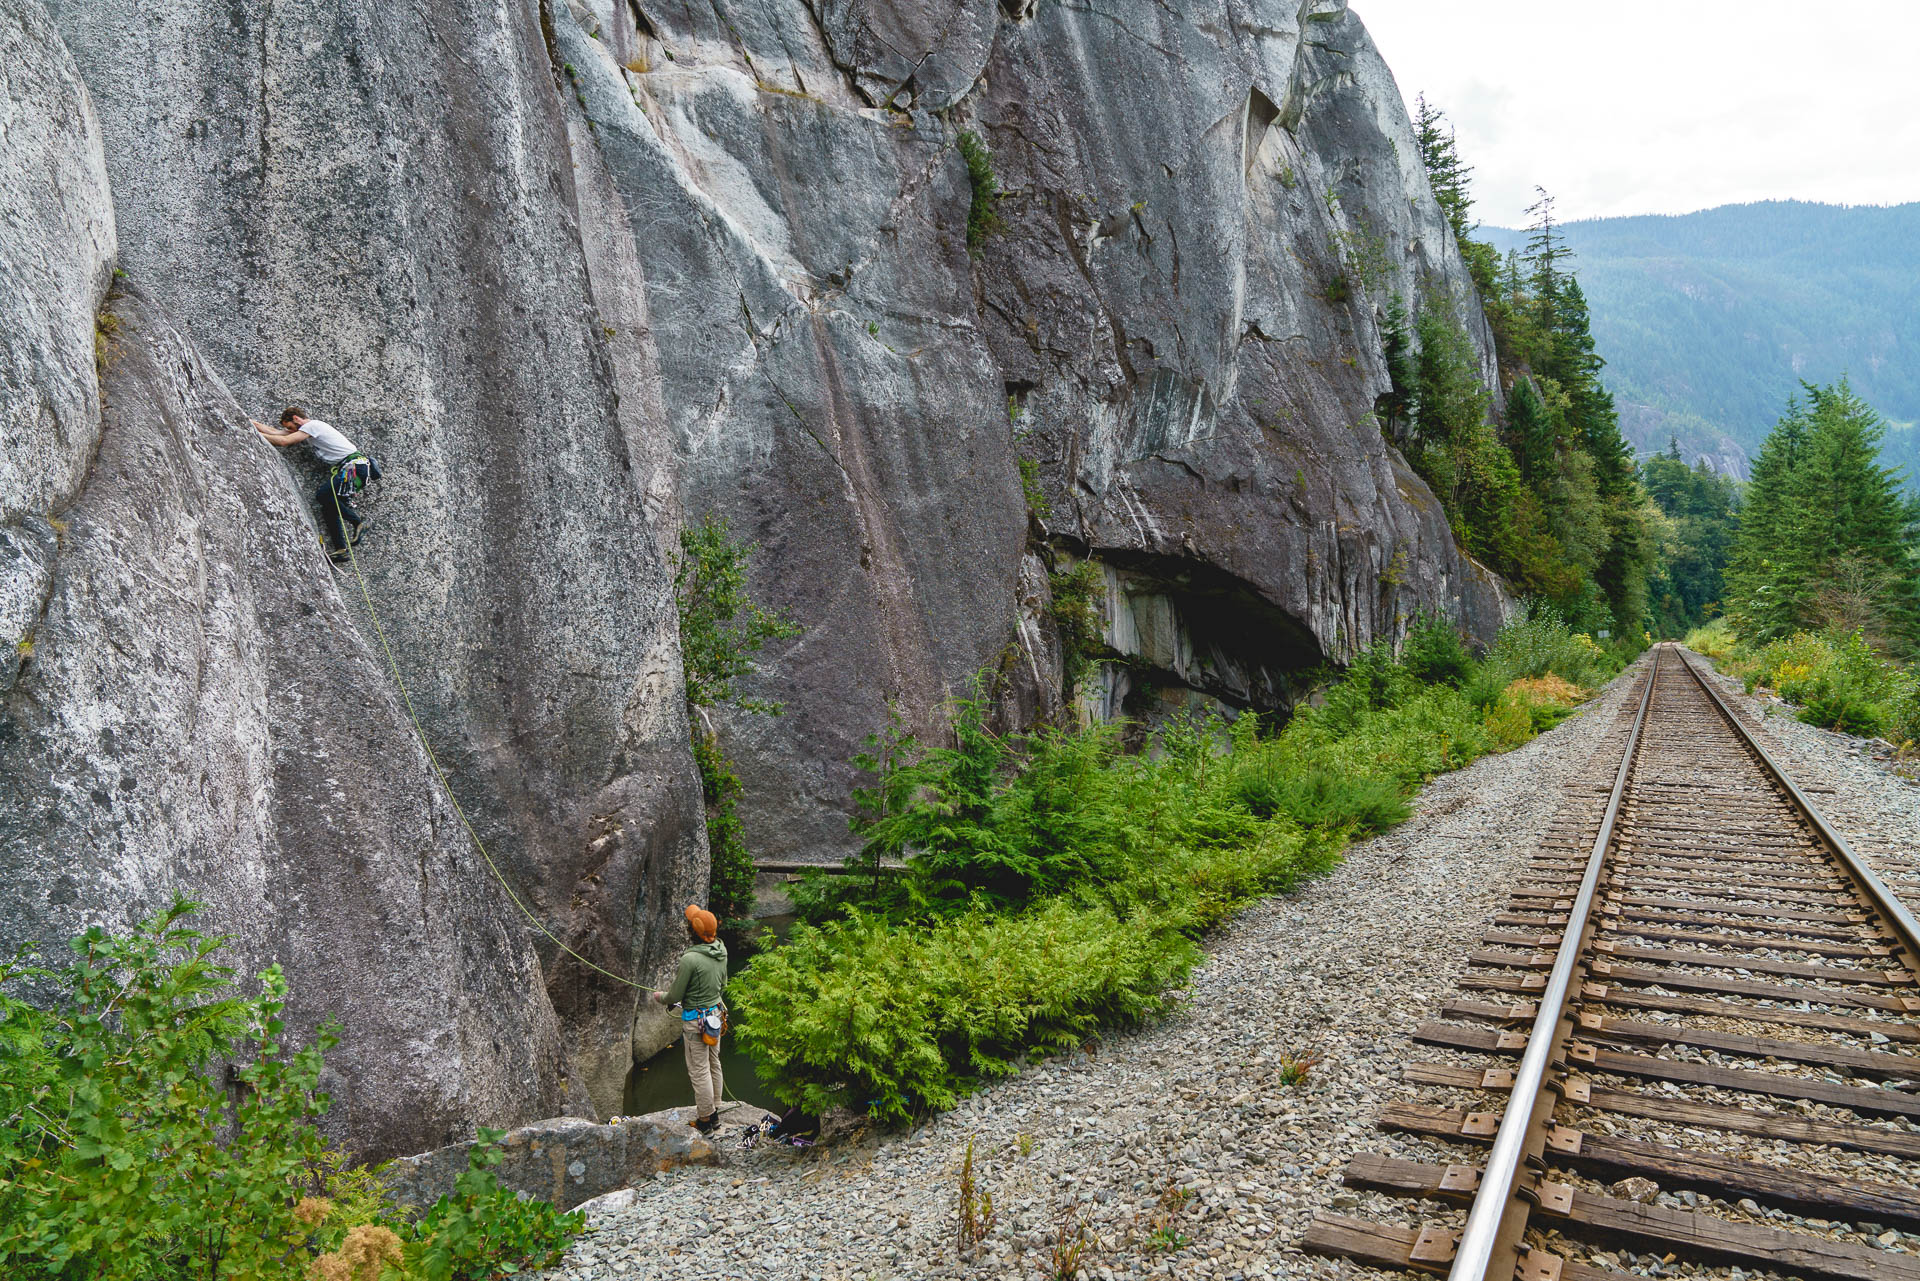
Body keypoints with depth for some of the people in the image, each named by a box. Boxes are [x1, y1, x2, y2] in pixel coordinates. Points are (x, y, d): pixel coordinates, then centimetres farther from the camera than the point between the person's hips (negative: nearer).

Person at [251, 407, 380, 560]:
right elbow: (275, 433, 25)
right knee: (328, 508, 2)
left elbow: (284, 441, -12)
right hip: (343, 469, 10)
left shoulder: (312, 425, -6)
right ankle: (340, 549, -2)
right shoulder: (309, 428, 23)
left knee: (322, 495, -23)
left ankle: (356, 520, -12)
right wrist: (253, 422, 24)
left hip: (355, 466, -10)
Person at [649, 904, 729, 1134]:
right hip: (716, 1015, 8)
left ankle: (704, 1120, 16)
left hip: (696, 1020, -8)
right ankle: (714, 1113, 31)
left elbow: (675, 996, -15)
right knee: (714, 1065, 18)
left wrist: (658, 997, 6)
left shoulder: (690, 959, -25)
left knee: (699, 1071, 5)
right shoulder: (721, 951, -3)